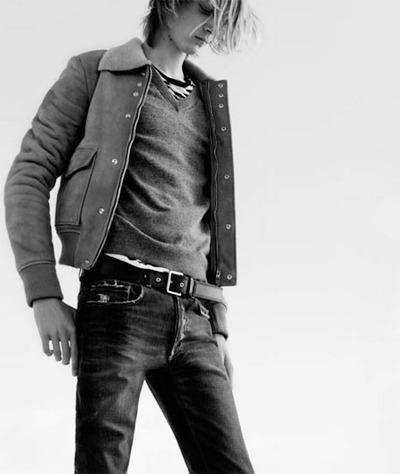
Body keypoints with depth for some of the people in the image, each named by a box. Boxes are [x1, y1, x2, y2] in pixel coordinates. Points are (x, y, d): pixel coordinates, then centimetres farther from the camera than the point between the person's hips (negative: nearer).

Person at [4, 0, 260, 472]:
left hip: (190, 319, 5)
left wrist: (218, 326, 15)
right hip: (117, 303, -5)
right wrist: (44, 294, -10)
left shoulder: (209, 105, 24)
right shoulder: (94, 72, 9)